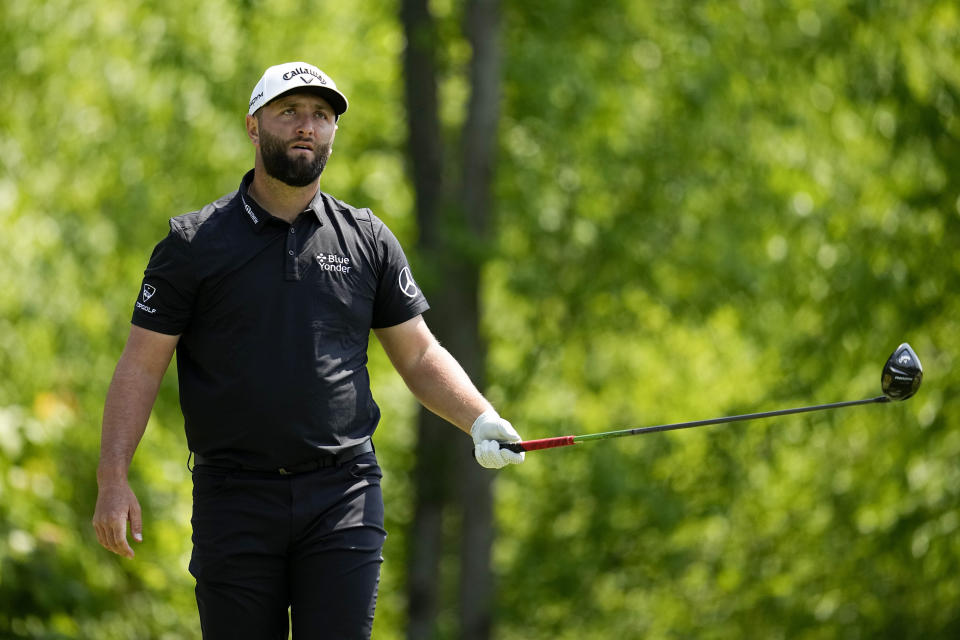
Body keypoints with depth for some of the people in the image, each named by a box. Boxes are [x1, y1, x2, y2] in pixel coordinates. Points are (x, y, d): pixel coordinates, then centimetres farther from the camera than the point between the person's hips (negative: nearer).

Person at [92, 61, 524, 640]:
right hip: (235, 499, -1)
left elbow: (419, 354, 15)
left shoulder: (368, 240, 10)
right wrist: (114, 479, -9)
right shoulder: (195, 243, 3)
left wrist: (481, 419, -2)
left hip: (344, 498, 1)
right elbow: (142, 364, 1)